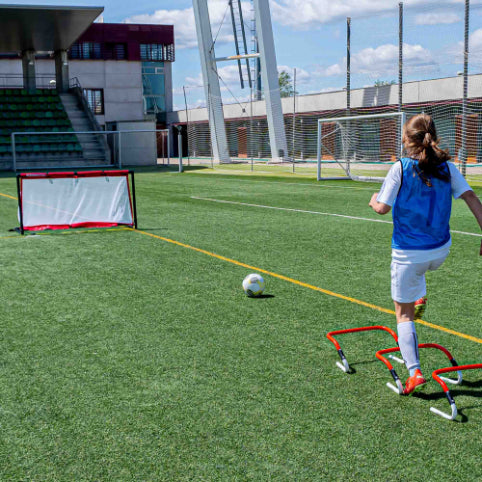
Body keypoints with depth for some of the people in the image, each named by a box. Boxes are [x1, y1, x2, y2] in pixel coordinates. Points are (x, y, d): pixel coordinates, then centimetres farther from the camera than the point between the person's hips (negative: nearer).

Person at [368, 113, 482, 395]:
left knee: (403, 313, 6)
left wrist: (374, 201, 10)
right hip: (441, 250, 5)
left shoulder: (401, 168, -12)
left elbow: (383, 208, -12)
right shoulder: (446, 167, -1)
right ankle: (420, 297, 25)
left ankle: (415, 372, -3)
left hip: (408, 252, -4)